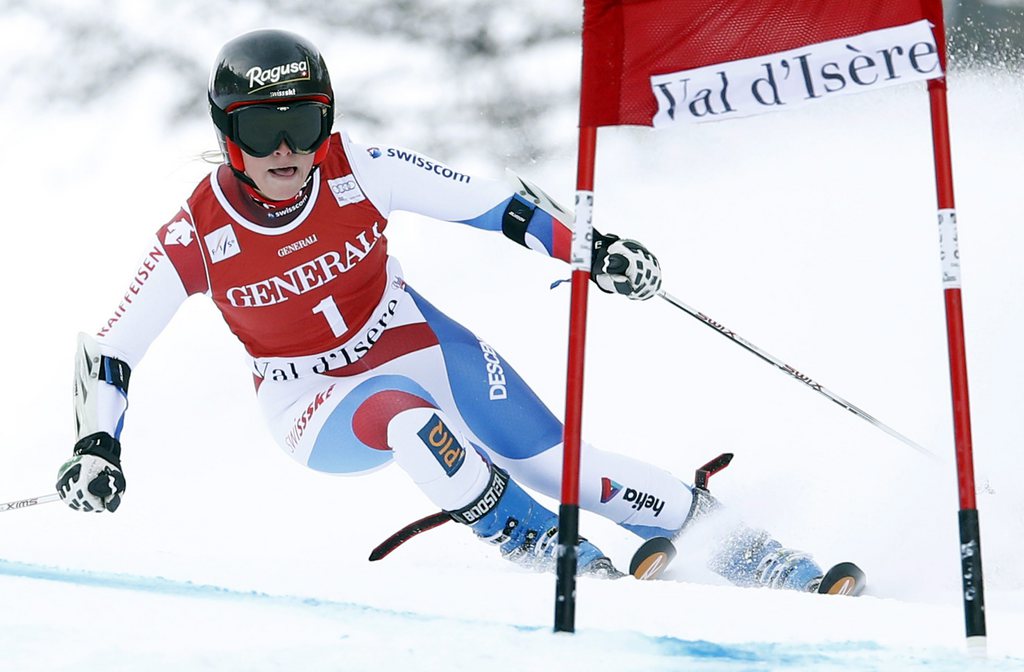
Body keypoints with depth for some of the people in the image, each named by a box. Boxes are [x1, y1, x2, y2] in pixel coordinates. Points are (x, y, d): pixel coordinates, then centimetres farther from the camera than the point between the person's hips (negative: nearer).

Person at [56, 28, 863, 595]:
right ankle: (561, 562, -26)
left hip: (418, 345, 2)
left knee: (554, 460, -12)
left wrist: (590, 246, -22)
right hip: (318, 411, -1)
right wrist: (96, 449, -23)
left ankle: (737, 541, 0)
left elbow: (490, 200, -12)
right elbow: (108, 353, -10)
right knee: (404, 412, -36)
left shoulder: (360, 172, -20)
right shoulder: (196, 237, -21)